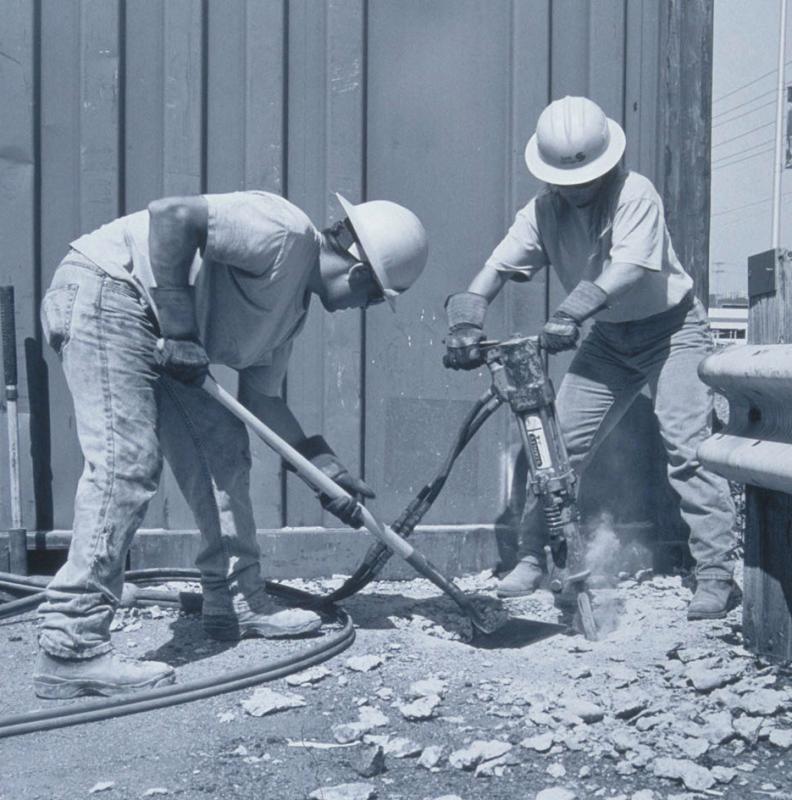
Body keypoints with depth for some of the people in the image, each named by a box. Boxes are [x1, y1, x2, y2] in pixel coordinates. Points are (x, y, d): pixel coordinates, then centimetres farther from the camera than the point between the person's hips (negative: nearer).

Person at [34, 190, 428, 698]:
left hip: (151, 332, 11)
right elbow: (171, 215, -26)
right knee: (126, 462, -19)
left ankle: (238, 603, 17)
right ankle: (71, 648, -18)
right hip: (106, 290, -11)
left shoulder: (294, 305, 15)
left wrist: (325, 467, 9)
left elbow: (261, 397, 16)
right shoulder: (287, 232, -15)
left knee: (221, 446, 9)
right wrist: (179, 327, -23)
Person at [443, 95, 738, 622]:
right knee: (558, 442, -1)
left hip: (671, 327, -5)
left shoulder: (635, 194, -22)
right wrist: (467, 316, -33)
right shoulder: (544, 210, -7)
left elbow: (629, 268, -35)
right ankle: (532, 559, 12)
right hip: (608, 337, 5)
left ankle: (717, 575, -10)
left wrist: (573, 311, -49)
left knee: (687, 447, -17)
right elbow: (498, 267, -14)